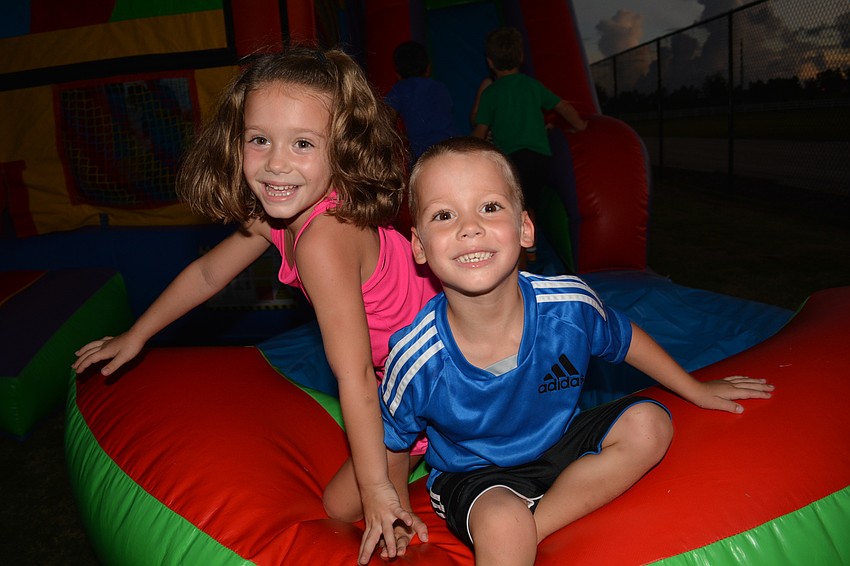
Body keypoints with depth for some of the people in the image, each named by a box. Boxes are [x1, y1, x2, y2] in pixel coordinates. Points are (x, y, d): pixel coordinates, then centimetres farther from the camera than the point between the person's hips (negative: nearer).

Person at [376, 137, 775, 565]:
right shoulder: (415, 360, -28)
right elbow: (392, 442, -6)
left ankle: (534, 527, -14)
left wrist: (696, 390, 12)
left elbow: (623, 339, 2)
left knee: (648, 424, -14)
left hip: (559, 442, 5)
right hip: (474, 474, -5)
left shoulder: (569, 305, -22)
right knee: (503, 529, -35)